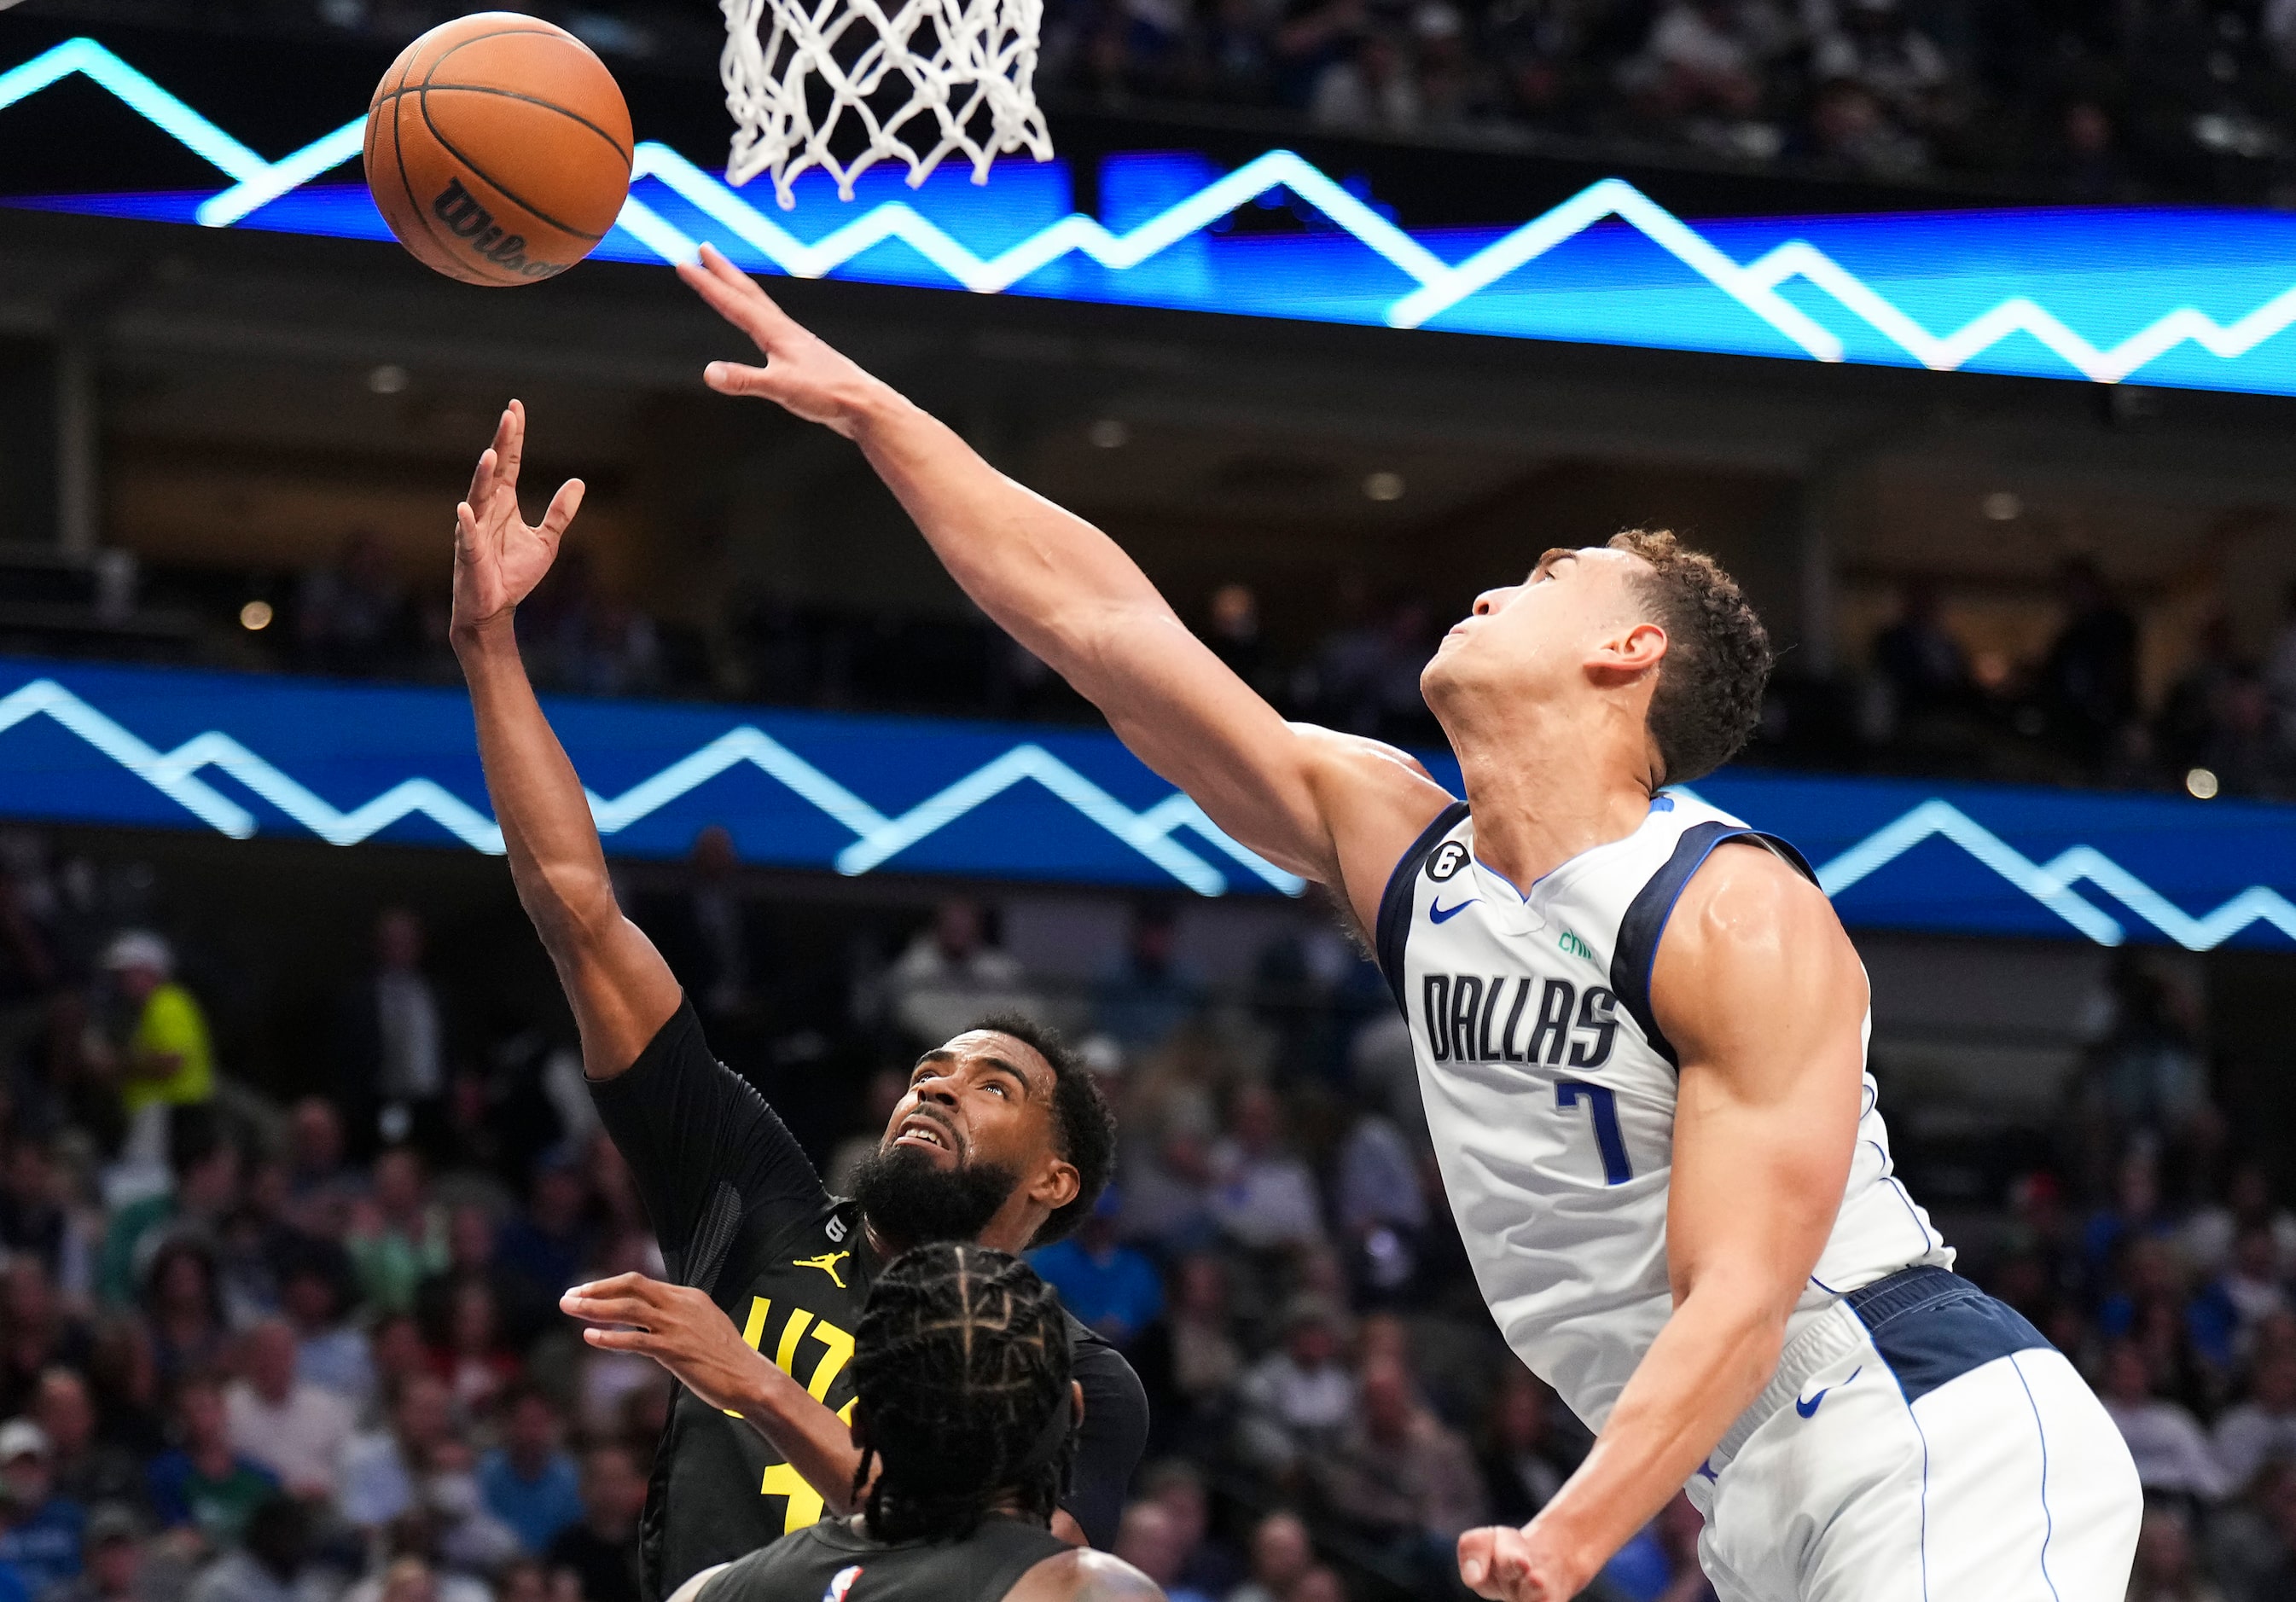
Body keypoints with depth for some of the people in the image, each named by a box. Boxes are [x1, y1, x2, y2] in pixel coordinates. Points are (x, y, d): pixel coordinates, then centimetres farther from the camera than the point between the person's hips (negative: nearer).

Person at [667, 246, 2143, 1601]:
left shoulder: (1741, 918, -14)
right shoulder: (1396, 846, 9)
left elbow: (1740, 1297, -20)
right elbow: (1101, 621, 11)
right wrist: (872, 413, 11)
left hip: (1948, 1450, -8)